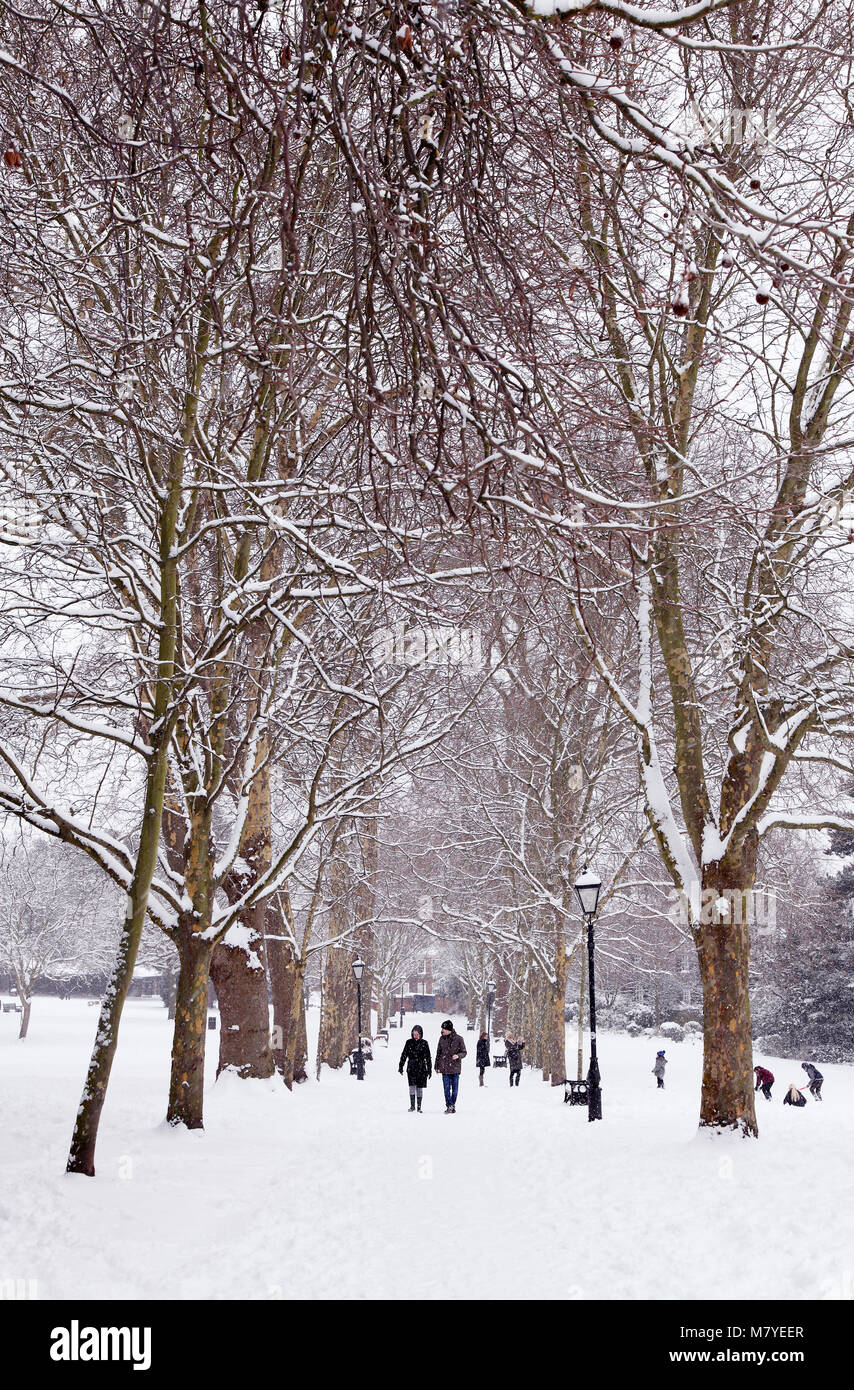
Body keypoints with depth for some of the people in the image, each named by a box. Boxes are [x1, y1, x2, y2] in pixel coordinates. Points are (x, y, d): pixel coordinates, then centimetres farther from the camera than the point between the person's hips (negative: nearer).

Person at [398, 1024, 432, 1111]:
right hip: (411, 1068, 0)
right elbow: (404, 1055, 8)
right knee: (412, 1086, -11)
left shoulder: (424, 1043, 1)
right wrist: (401, 1066, 4)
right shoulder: (408, 1042, 3)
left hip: (421, 1068, 0)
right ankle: (412, 1105, -3)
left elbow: (428, 1058, 4)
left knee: (419, 1087, 2)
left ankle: (419, 1106, 11)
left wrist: (429, 1070, 3)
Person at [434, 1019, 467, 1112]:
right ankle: (449, 1106, -2)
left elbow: (464, 1052, 2)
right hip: (444, 1068, 2)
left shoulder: (458, 1039, -4)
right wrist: (436, 1066, 13)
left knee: (454, 1088, 6)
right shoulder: (442, 1039, 5)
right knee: (447, 1088, -4)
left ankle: (453, 1105, 19)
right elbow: (438, 1053, 14)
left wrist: (458, 1056, -20)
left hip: (455, 1067, -2)